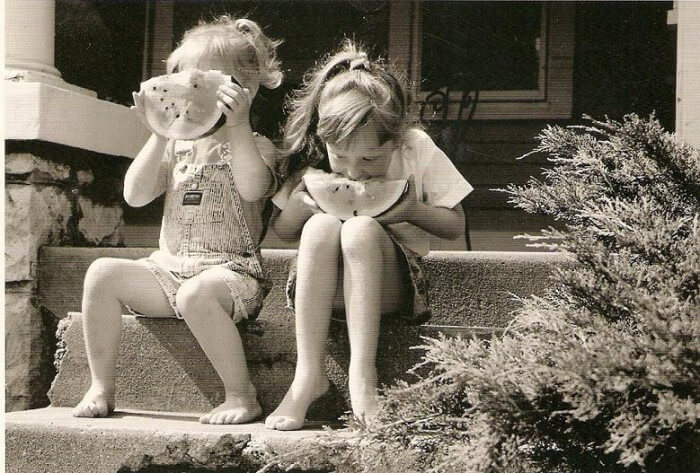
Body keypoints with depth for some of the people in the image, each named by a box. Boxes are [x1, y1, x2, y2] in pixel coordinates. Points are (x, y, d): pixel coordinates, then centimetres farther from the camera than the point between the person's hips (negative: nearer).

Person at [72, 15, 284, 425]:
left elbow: (253, 188, -21)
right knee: (103, 272, -16)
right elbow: (135, 196, 1)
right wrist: (159, 135, -6)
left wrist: (238, 125, -23)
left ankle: (242, 395, -25)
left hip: (230, 271, -5)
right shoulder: (177, 146, 15)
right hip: (168, 267, 5)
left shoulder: (256, 146, 2)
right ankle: (102, 387, -8)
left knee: (196, 293, -38)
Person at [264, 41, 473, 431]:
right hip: (325, 283, 2)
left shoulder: (418, 149, -7)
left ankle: (363, 375, -34)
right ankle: (308, 374, -30)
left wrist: (411, 210, -19)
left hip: (390, 283, -2)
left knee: (361, 229, -34)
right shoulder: (313, 158, -3)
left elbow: (455, 225, 2)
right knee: (321, 226, -33)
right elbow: (281, 230, 8)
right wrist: (300, 203, -15)